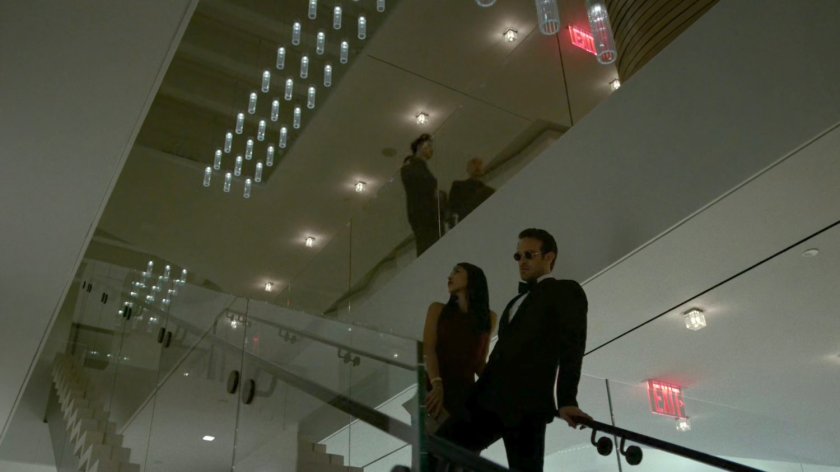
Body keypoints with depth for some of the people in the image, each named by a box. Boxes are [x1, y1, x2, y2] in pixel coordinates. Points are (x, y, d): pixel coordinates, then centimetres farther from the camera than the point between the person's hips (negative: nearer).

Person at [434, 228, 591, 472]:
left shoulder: (565, 291, 4)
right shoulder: (517, 300, 28)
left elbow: (571, 347, -7)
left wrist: (567, 401, -17)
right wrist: (479, 393, 18)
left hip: (526, 405, -8)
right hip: (489, 400, 8)